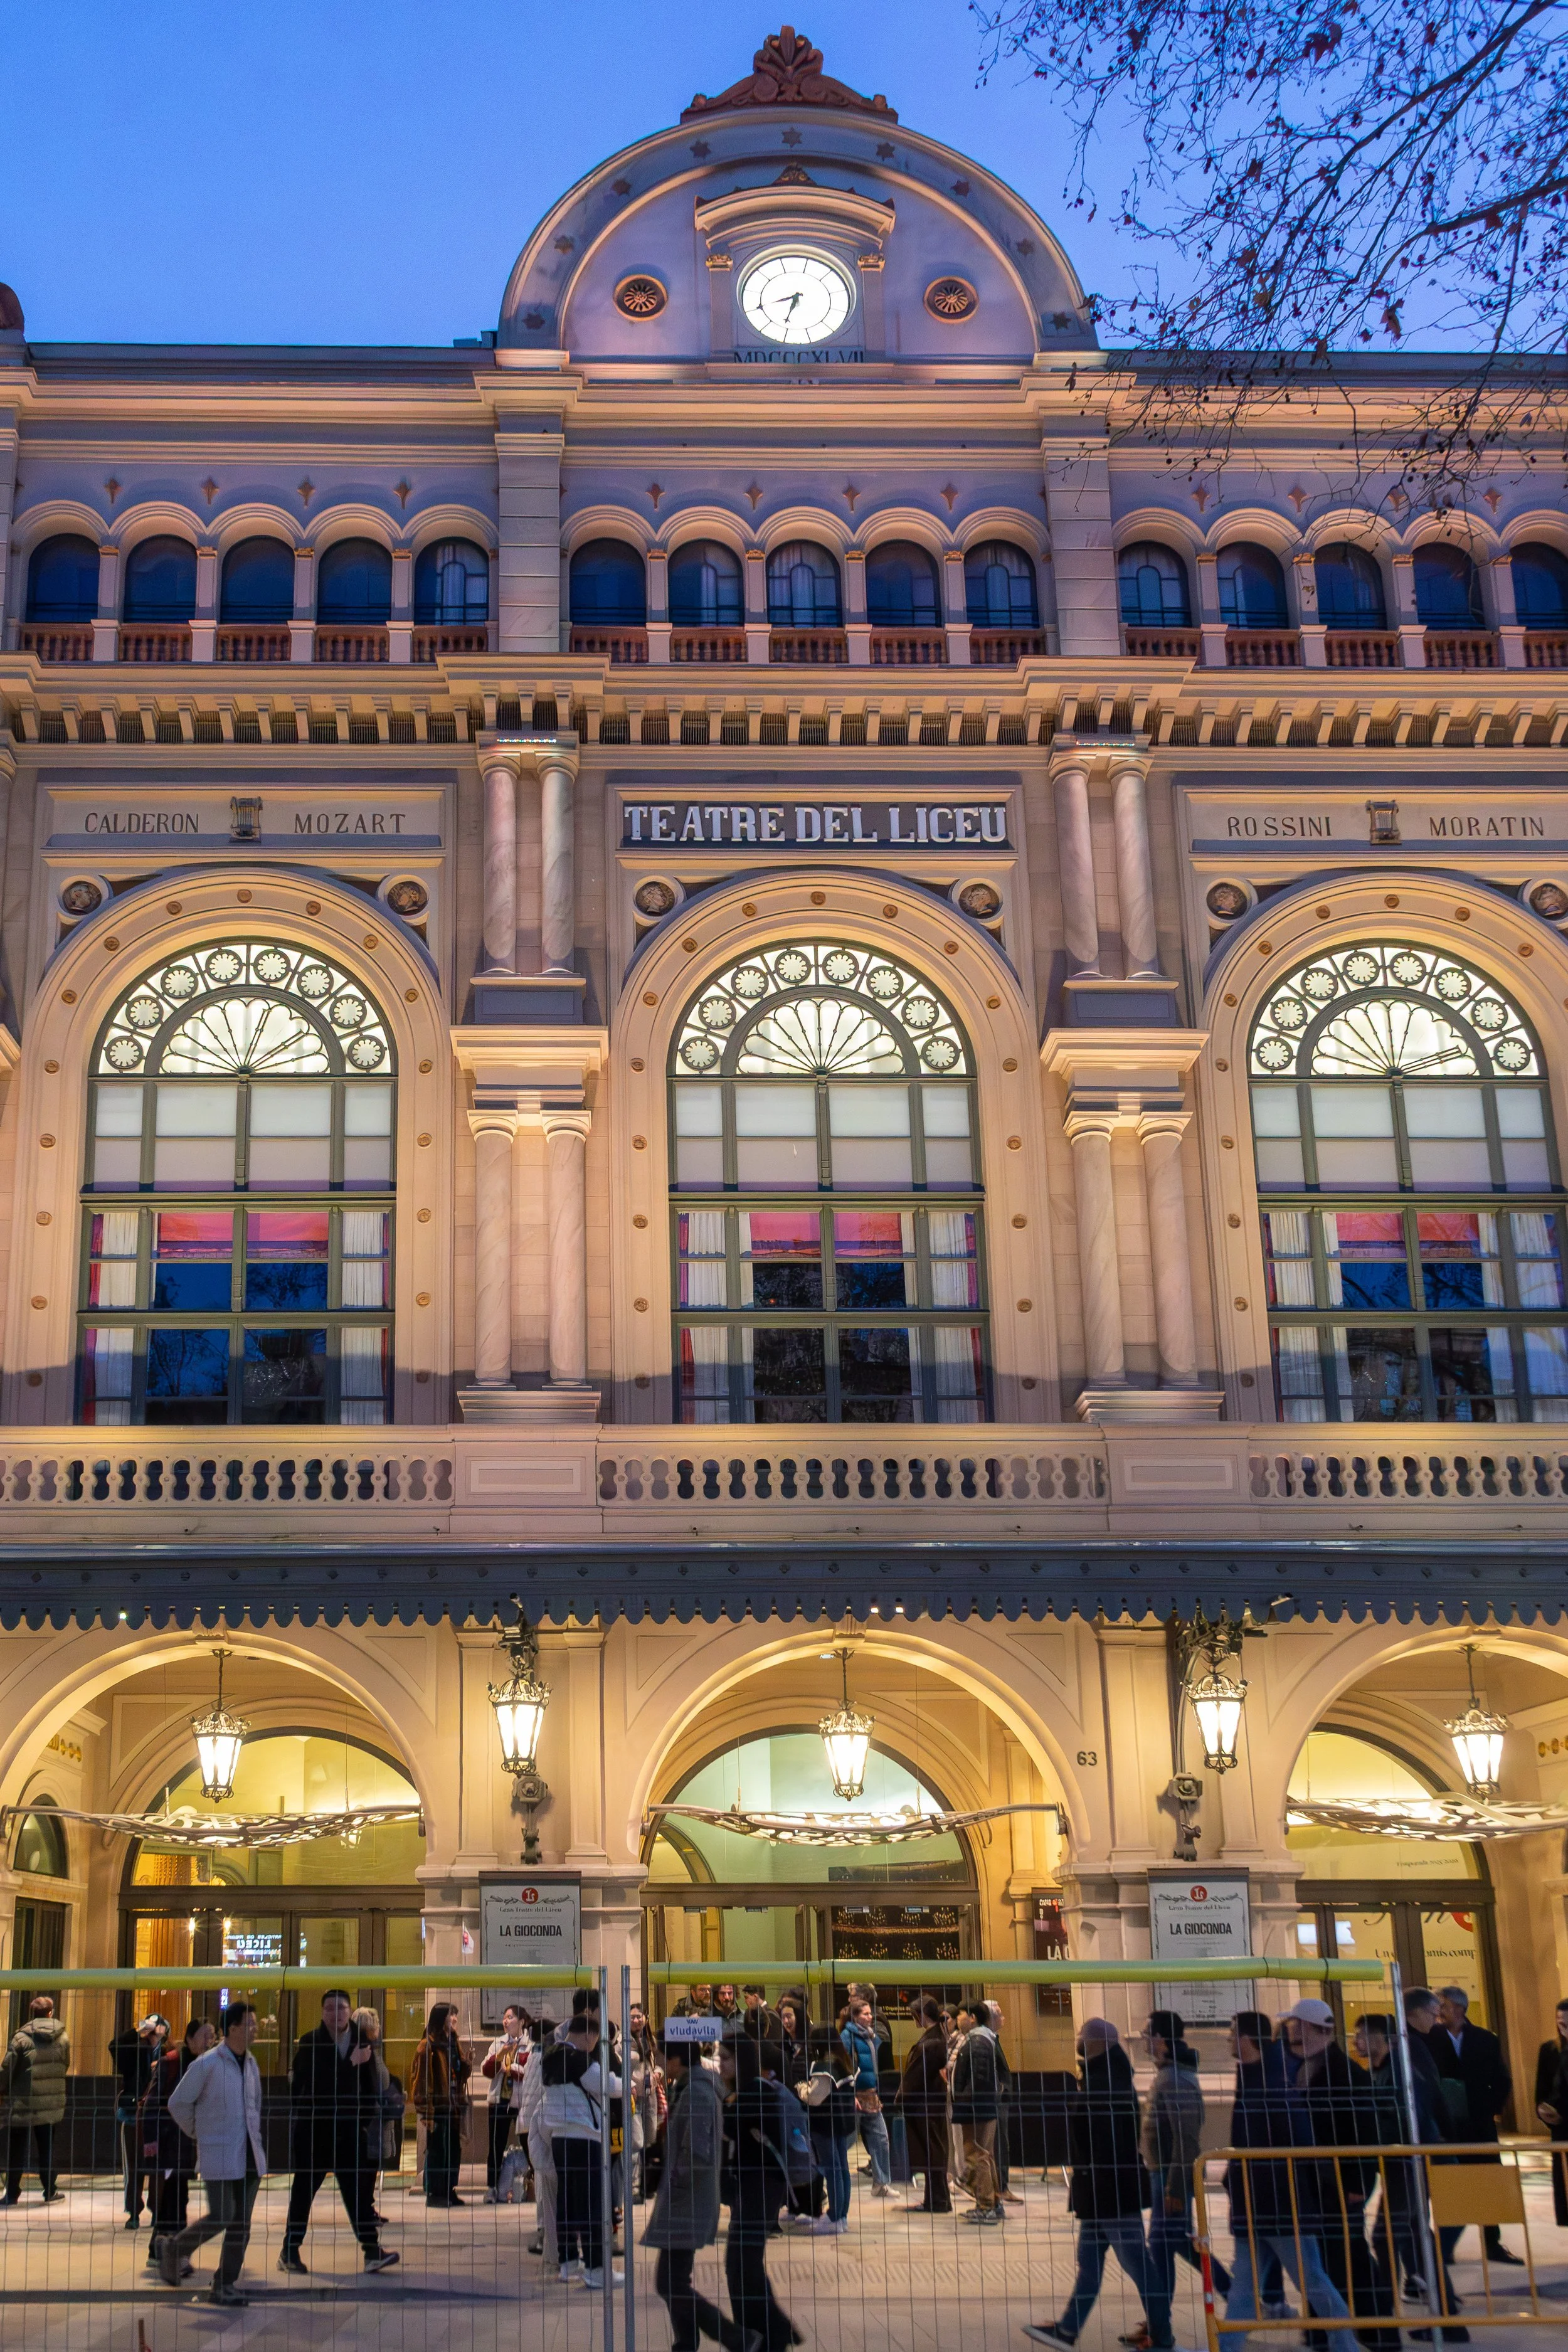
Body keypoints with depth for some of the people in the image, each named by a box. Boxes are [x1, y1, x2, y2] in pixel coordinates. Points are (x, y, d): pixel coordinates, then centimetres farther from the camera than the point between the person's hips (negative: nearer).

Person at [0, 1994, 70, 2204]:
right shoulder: (63, 2037, 0)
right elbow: (65, 2066, 8)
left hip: (23, 2103, -3)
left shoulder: (21, 2038, -11)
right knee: (46, 2148, 15)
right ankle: (50, 2190, 17)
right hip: (52, 2103, 3)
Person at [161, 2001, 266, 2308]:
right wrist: (197, 2134, 7)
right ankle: (174, 2248, 15)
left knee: (241, 2222, 4)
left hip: (250, 2154, 6)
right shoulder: (207, 2064, -12)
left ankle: (224, 2285, 12)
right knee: (220, 2217, -10)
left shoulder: (251, 2064, 9)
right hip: (219, 2155, -6)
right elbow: (178, 2103, -4)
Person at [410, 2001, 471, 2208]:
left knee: (454, 2150, 9)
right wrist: (425, 2111, -18)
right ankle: (434, 2193, 5)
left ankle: (449, 2191, 17)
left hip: (453, 2106, 8)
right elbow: (421, 2080, -14)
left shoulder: (453, 2044, 15)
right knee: (436, 2150, -2)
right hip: (437, 2106, -7)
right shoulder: (428, 2046, -10)